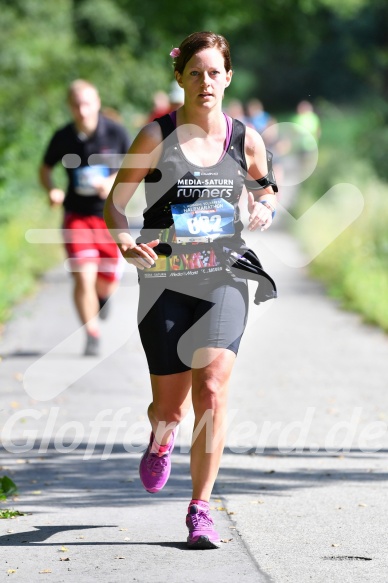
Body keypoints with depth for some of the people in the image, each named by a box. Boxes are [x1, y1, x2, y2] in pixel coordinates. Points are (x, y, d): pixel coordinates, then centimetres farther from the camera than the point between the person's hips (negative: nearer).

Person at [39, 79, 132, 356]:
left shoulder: (116, 132, -10)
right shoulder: (63, 138, -7)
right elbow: (46, 168, 9)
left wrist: (114, 181, -16)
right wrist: (52, 190, -12)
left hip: (111, 215, 1)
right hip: (77, 216, -1)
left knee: (108, 282, 8)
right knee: (84, 278, -14)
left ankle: (101, 293, 47)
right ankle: (92, 334, 4)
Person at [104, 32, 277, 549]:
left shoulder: (246, 139, 3)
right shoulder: (156, 137, -4)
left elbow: (266, 194, 21)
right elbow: (114, 205, 0)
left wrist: (265, 210, -2)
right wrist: (127, 245, -19)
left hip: (223, 279, 1)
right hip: (165, 280, -1)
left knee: (211, 391, -15)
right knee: (169, 406, 4)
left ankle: (200, 510, -4)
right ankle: (162, 439, 44)